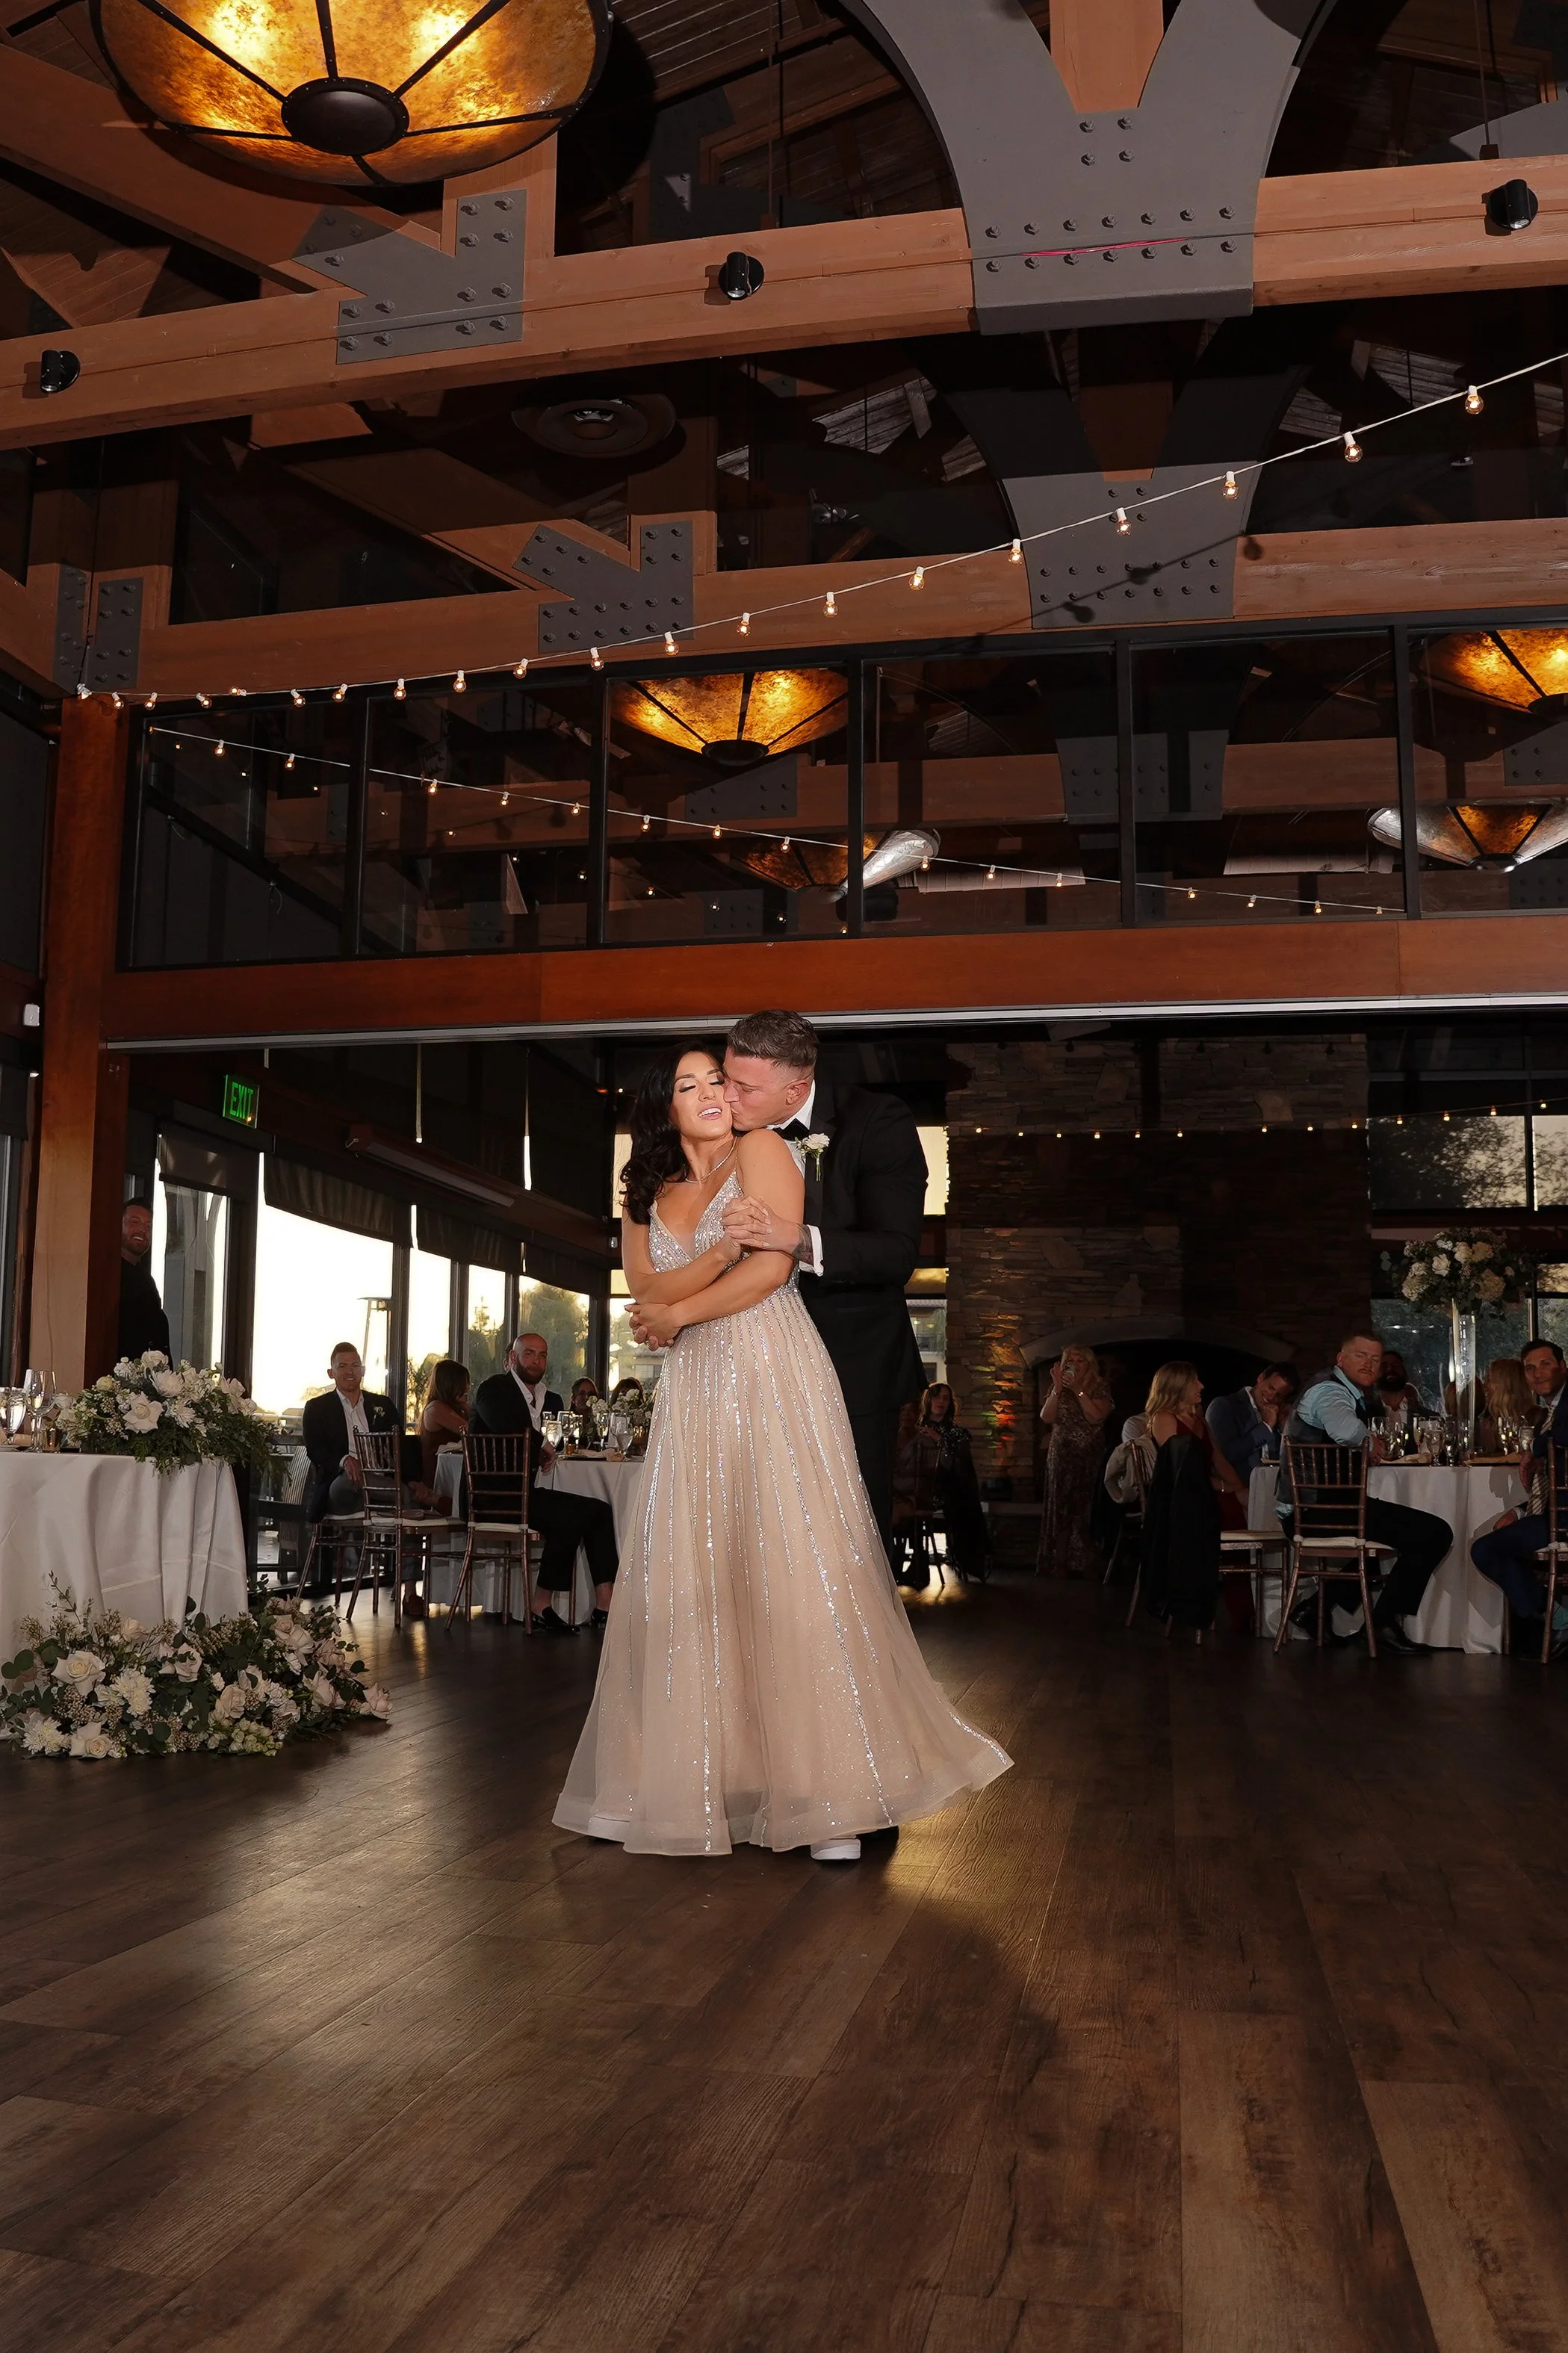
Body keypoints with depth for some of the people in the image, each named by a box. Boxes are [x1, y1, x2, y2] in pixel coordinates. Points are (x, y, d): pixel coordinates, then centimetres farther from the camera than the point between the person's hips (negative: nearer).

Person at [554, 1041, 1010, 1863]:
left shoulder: (761, 1150, 4)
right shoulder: (646, 1198, 17)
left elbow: (775, 1265, -8)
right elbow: (647, 1293, 1)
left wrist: (682, 1310, 1)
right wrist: (725, 1249, -13)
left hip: (776, 1381, -5)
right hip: (694, 1396, 5)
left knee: (796, 1573, -8)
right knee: (691, 1583, 0)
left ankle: (833, 1793, -4)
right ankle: (700, 1787, 7)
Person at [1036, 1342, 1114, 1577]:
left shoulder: (1099, 1389, 0)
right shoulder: (1056, 1389, 7)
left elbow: (1096, 1417, -17)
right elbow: (1047, 1418, -7)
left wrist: (1078, 1389, -19)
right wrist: (1058, 1388, -14)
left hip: (1090, 1458, -2)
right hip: (1061, 1458, 2)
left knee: (1087, 1509, -2)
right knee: (1061, 1508, 3)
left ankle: (1089, 1566, 6)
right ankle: (1060, 1564, 8)